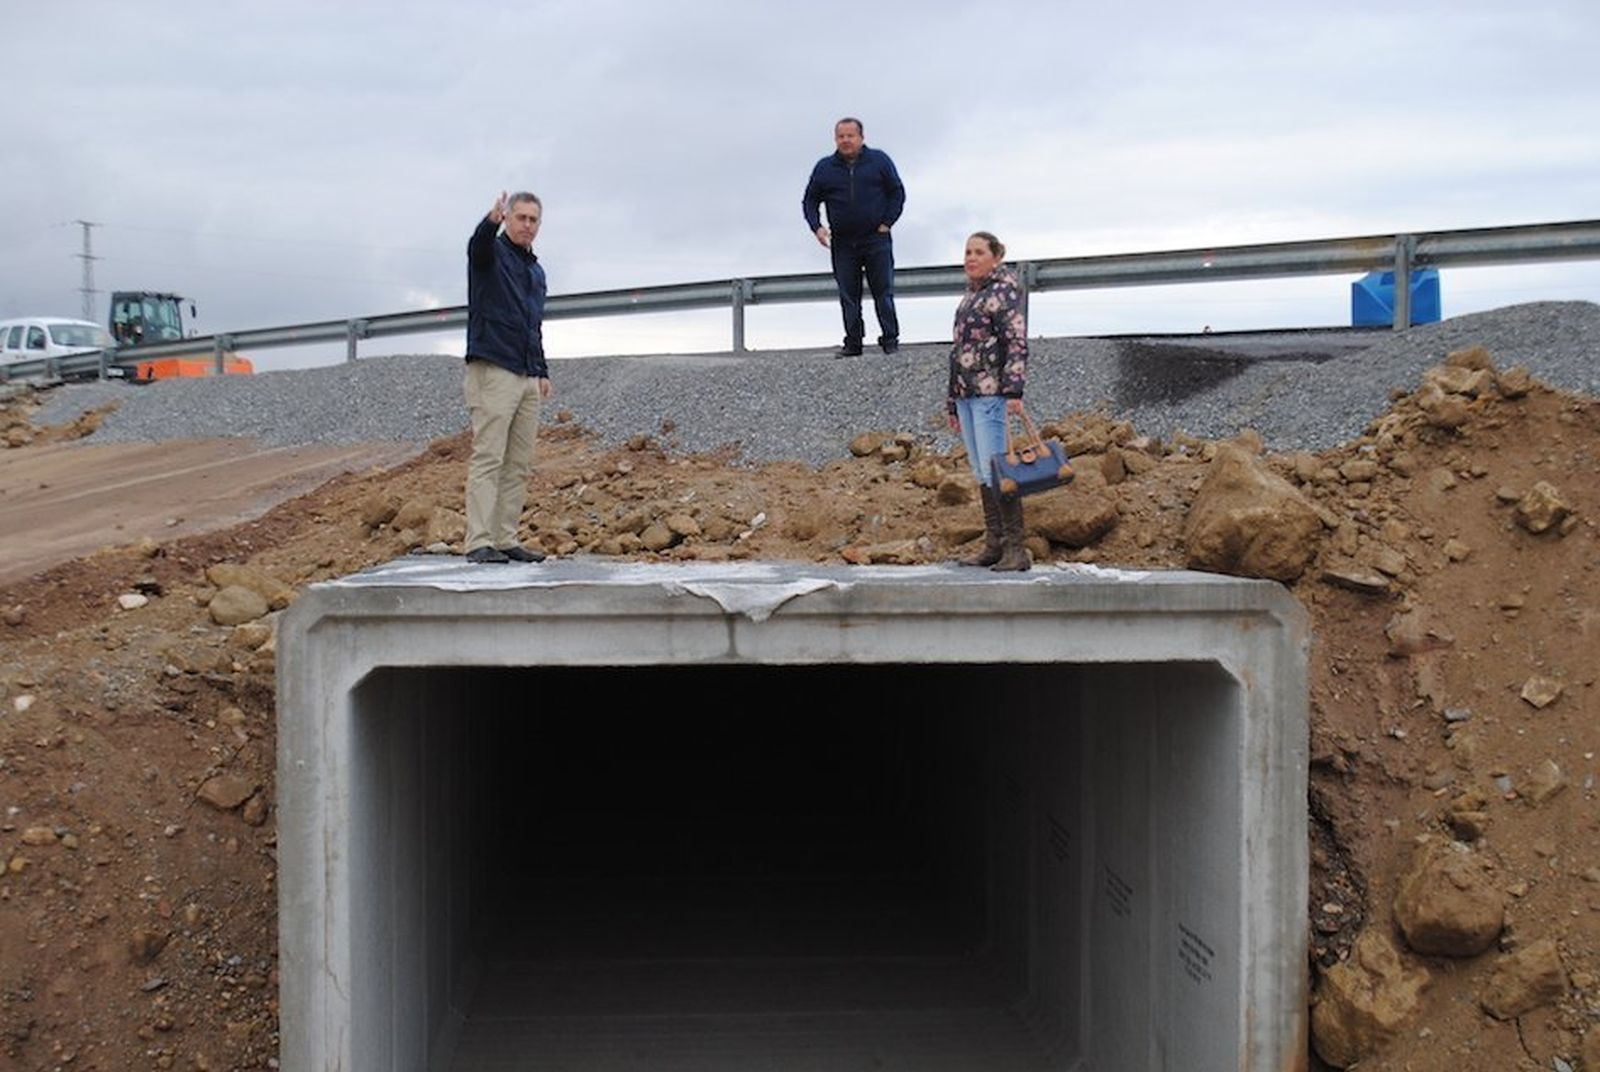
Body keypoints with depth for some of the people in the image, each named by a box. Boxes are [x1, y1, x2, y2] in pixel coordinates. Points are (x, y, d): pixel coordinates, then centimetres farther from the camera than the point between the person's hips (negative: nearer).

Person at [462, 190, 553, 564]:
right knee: (488, 459, -11)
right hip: (493, 370, -8)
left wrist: (542, 372, 18)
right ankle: (479, 543, -14)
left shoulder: (536, 270, 22)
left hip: (527, 378, 8)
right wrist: (492, 220, -47)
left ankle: (506, 539, 9)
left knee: (519, 465, 5)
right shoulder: (491, 253, 0)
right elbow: (478, 242, -26)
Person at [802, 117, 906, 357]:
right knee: (848, 296, 2)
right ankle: (853, 344, 5)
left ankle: (890, 339, 4)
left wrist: (886, 223, -2)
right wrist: (817, 227, -2)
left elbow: (897, 192, 7)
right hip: (842, 243, 2)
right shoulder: (824, 168, 7)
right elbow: (810, 200, 14)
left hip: (876, 239, -2)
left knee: (883, 291, -1)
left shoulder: (879, 161, 3)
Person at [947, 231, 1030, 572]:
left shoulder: (1003, 293, -5)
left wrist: (1014, 391, -24)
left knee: (994, 470, -13)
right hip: (966, 393, 9)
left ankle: (1016, 549, -13)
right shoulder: (969, 297, 20)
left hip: (991, 392, -9)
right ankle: (993, 546, 12)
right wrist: (953, 403, 22)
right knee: (981, 474, 8)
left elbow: (1017, 343, -14)